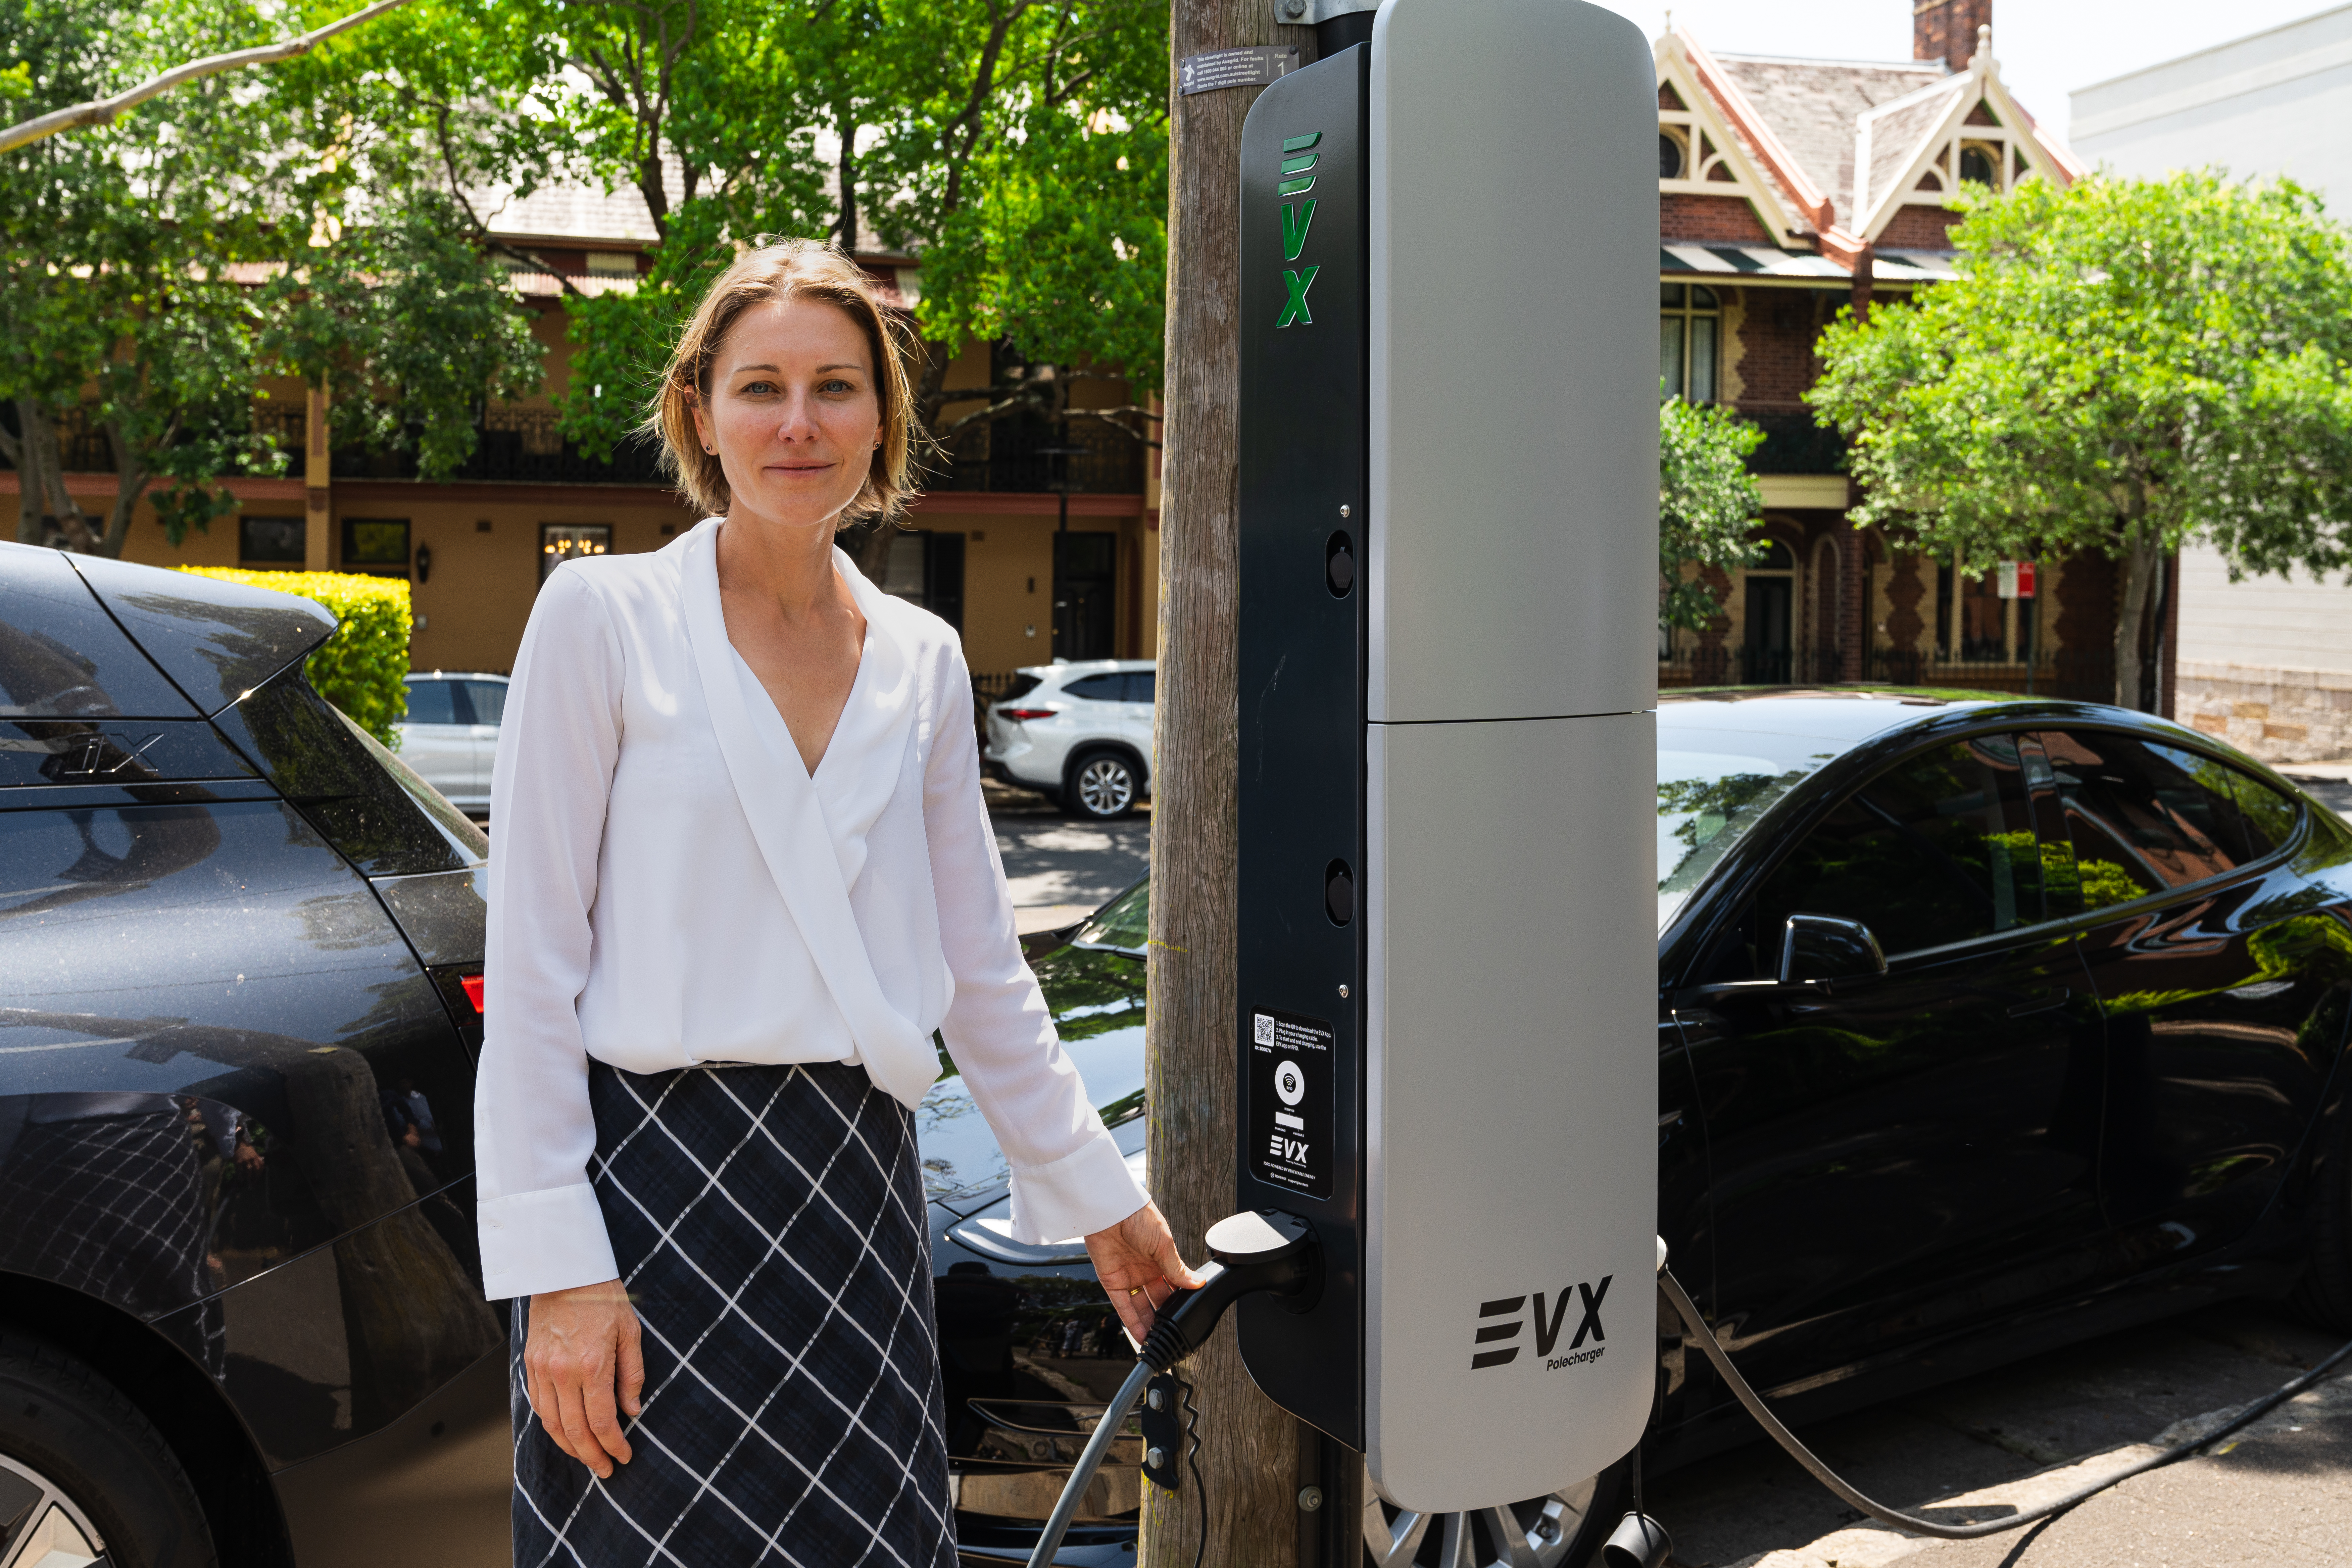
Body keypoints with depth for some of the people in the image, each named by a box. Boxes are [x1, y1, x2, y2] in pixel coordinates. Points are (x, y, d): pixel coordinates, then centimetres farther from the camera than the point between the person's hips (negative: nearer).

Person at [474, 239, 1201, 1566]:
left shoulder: (924, 661, 9)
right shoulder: (605, 615, -3)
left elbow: (982, 970, 14)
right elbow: (532, 961, -6)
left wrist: (1102, 1202, 15)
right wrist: (555, 1263, -11)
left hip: (858, 1192, 4)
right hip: (656, 1185, -4)